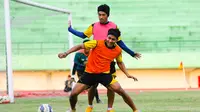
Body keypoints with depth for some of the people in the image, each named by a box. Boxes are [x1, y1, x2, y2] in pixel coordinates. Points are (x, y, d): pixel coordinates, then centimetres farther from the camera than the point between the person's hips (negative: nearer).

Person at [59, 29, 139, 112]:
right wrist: (66, 53, -19)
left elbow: (120, 63, 16)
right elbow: (80, 46, -10)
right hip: (89, 73, -1)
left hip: (104, 74, 1)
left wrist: (127, 74, 7)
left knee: (120, 91, -15)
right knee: (73, 93, -7)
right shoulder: (97, 43, -14)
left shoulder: (118, 50, -4)